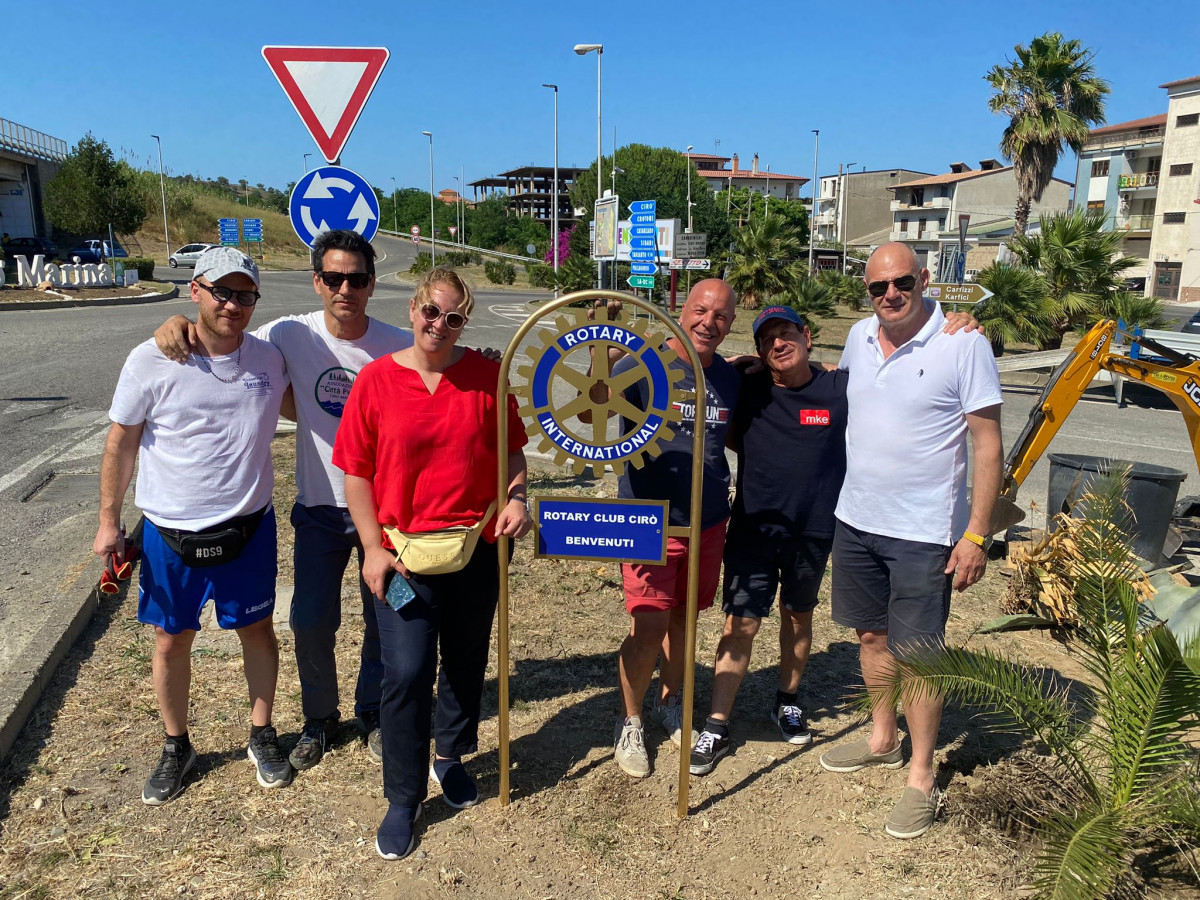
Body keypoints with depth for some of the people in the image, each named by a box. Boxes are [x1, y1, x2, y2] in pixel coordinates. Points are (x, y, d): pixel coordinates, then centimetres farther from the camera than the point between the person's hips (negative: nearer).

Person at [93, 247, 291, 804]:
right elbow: (121, 444, -1)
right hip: (171, 533, -1)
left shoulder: (268, 359, -4)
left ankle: (262, 736, 36)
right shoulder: (150, 363, -11)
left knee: (257, 631, 14)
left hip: (248, 527, 2)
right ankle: (176, 747, 36)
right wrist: (109, 520, 2)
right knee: (171, 641, 13)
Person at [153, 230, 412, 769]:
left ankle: (372, 711, 39)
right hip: (319, 508, 1)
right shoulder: (291, 335, -10)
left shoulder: (399, 347, -12)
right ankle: (319, 718, 36)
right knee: (311, 623, 9)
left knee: (384, 620, 13)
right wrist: (178, 324, -18)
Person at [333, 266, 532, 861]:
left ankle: (450, 754, 43)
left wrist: (515, 498, -10)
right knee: (406, 675, -3)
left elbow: (511, 449, 8)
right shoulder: (376, 380, -6)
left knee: (467, 664, 16)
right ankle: (403, 799, 17)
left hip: (477, 549, 2)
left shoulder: (486, 375, -2)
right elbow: (356, 472, -3)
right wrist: (373, 547, -8)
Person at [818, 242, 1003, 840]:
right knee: (872, 635, 18)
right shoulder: (859, 337, 3)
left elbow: (988, 444, -12)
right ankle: (883, 739, 38)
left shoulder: (964, 344, -13)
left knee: (918, 652, 2)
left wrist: (976, 534, -15)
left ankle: (921, 779, 18)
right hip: (856, 518, 6)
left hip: (924, 531, -6)